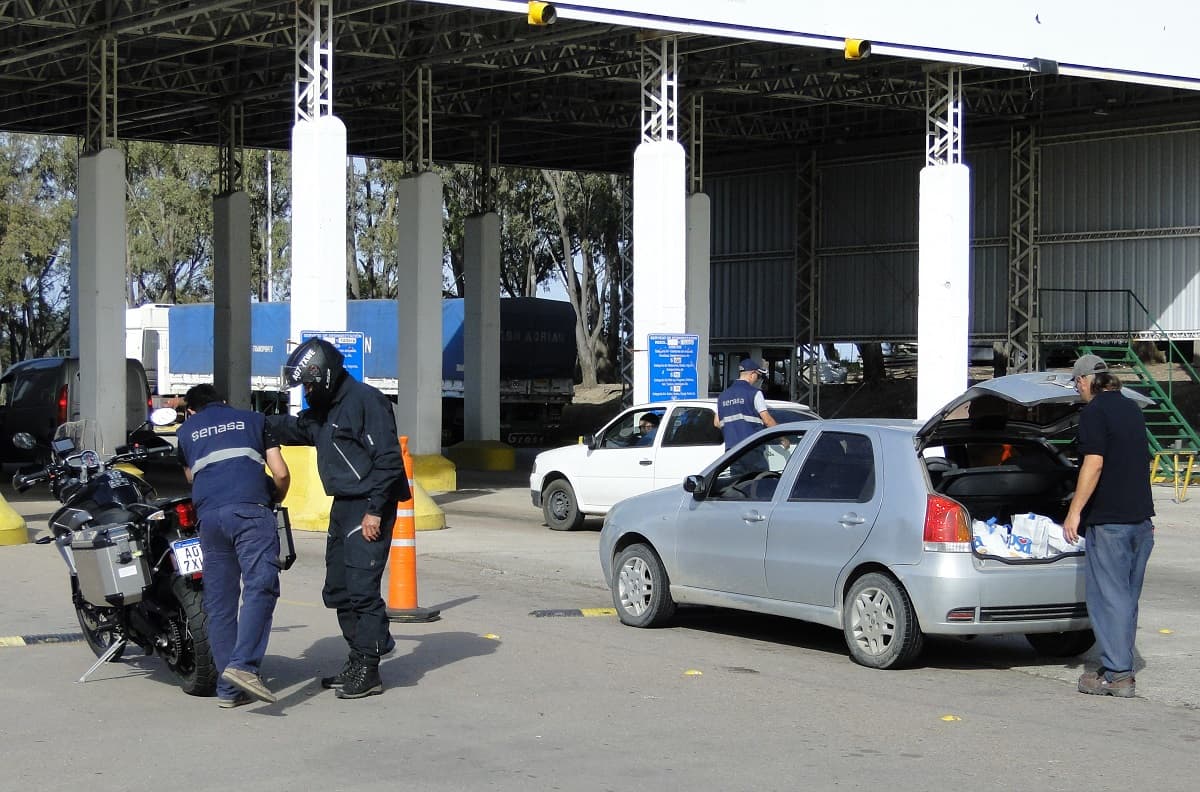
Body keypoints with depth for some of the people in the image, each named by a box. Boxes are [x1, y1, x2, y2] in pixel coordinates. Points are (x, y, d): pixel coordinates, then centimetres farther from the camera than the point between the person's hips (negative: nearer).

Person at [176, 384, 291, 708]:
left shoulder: (186, 431, 28)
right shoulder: (253, 419, 24)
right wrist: (275, 499, 34)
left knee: (220, 602, 6)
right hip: (250, 509, -3)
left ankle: (229, 687, 3)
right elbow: (281, 473, 16)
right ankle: (243, 664, -33)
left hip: (208, 514, 3)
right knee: (260, 586, -14)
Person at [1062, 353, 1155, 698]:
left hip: (1110, 520, -8)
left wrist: (1075, 511, -17)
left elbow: (1095, 463, -19)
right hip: (1141, 517, 8)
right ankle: (1122, 668, 18)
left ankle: (1116, 674, -5)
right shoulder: (1132, 408, 16)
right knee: (1127, 597, 13)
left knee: (1108, 596, -4)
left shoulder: (1094, 411, -10)